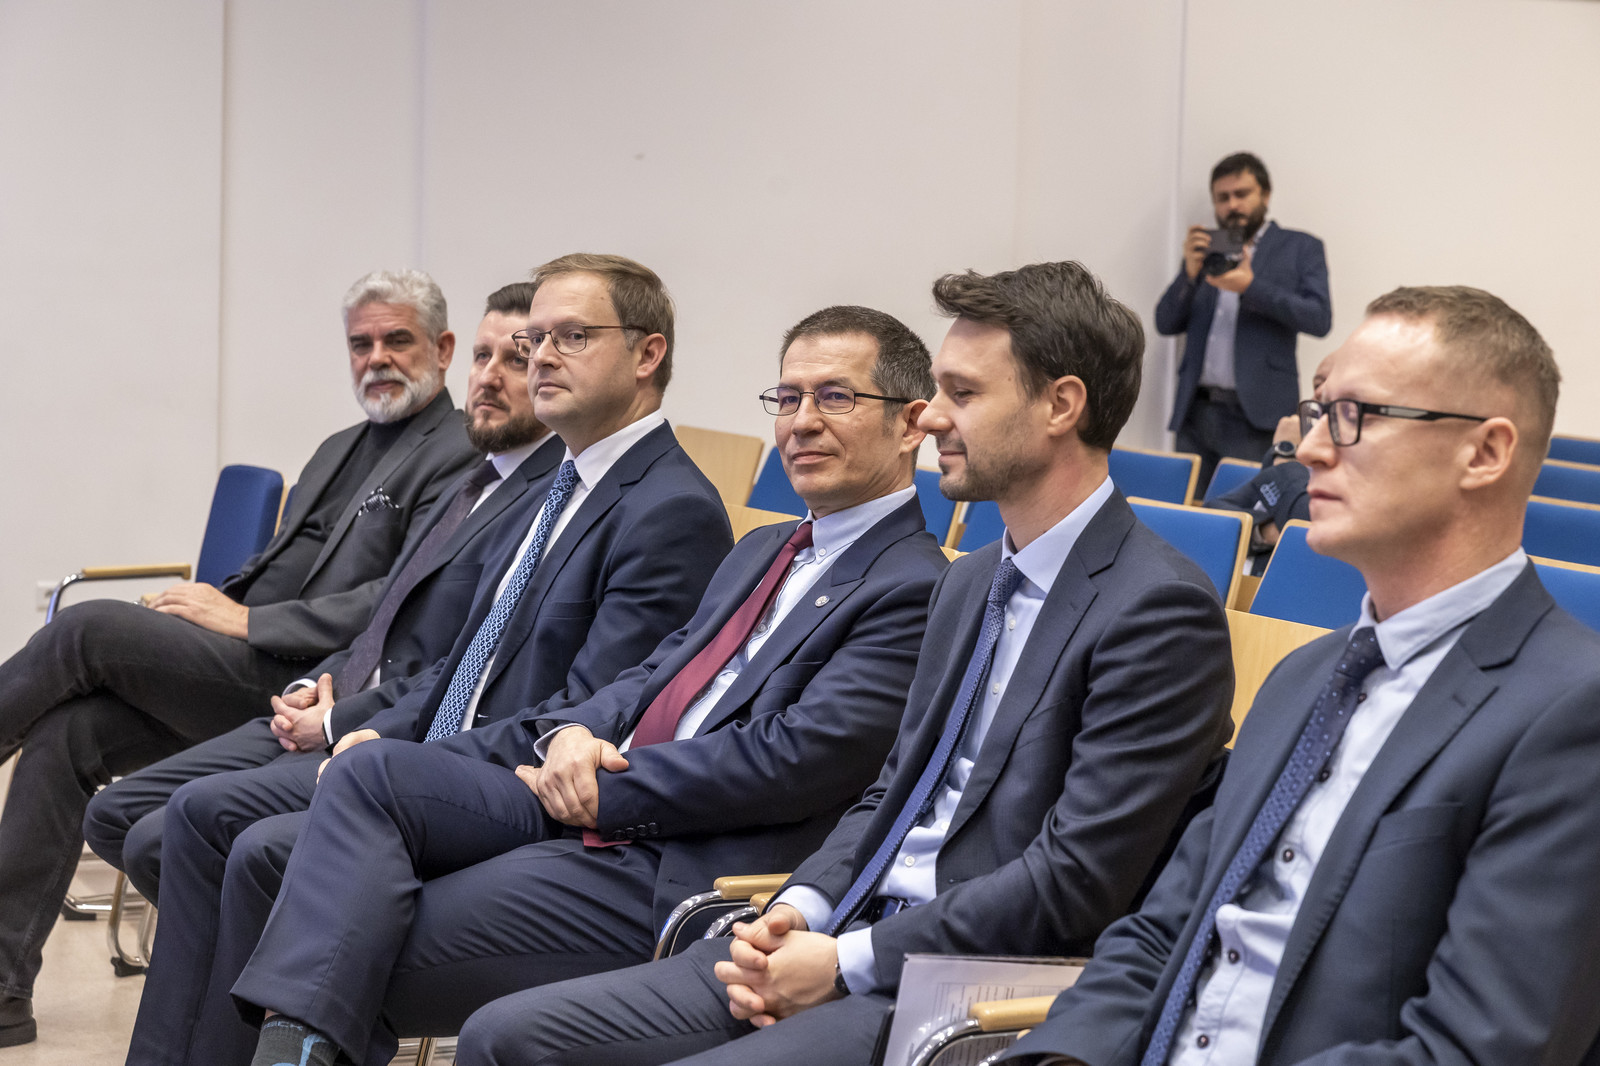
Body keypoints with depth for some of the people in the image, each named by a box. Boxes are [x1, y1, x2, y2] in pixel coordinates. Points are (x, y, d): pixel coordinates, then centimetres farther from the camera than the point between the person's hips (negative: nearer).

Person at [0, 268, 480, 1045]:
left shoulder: (455, 460, -6)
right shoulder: (341, 450, 24)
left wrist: (247, 623, -16)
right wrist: (218, 600, 5)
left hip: (294, 683, -9)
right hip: (242, 663, 9)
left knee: (89, 628, -19)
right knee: (64, 732, -9)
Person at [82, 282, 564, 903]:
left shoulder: (556, 502, -12)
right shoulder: (477, 483, 21)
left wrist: (336, 722, -13)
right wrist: (312, 687, 6)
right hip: (323, 719, 10)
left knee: (161, 840, -20)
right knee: (112, 816, 5)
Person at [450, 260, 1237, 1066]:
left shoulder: (1160, 611, -11)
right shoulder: (968, 584, 18)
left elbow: (1074, 881, -17)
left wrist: (846, 963, -15)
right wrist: (801, 908, 2)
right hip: (845, 944, 9)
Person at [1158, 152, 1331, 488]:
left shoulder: (1300, 248, 9)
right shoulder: (1204, 251, 19)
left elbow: (1320, 318, -4)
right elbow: (1166, 323, 12)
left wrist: (1251, 287, -15)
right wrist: (1189, 272, -6)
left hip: (1256, 417, -4)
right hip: (1196, 413, 4)